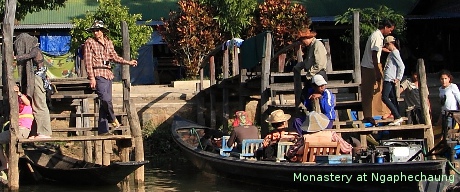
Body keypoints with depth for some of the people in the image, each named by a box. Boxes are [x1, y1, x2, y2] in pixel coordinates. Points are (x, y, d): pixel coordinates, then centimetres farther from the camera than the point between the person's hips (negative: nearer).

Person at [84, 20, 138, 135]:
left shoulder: (108, 42, 16)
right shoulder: (90, 42, 0)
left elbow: (114, 57, 20)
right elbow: (88, 61, -5)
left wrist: (128, 62, 9)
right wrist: (92, 77, -12)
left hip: (108, 74, 6)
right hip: (97, 73, -6)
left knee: (106, 101, 4)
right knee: (105, 99, -19)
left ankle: (103, 130, 7)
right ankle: (112, 118, 8)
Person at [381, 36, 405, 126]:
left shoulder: (395, 52, -12)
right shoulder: (392, 53, 19)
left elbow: (401, 66, -19)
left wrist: (398, 78, -18)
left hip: (390, 79, -10)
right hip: (388, 79, 10)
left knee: (385, 97, -14)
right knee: (393, 98, 8)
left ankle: (398, 117, -16)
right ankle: (397, 119, 8)